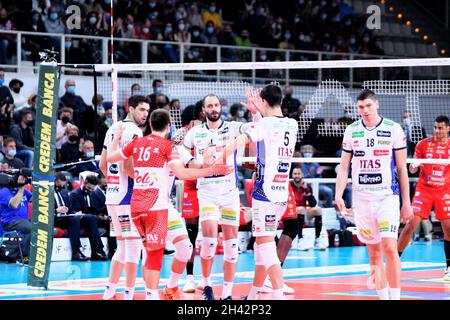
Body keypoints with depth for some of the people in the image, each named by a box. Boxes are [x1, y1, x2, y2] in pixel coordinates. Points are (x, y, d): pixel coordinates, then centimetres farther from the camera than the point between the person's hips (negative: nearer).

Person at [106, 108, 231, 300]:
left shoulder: (136, 143, 11)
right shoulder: (166, 146, -4)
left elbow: (110, 157, 20)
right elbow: (182, 173, -14)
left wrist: (116, 138, 37)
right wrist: (212, 170, -11)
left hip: (136, 206, 6)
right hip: (156, 206, -6)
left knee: (149, 250, 19)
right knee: (155, 252, -4)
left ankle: (151, 291, 22)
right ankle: (151, 295, -11)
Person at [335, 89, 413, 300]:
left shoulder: (393, 129, -1)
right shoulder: (351, 131, 7)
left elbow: (402, 169, 3)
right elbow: (344, 168, 10)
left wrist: (406, 202, 1)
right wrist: (338, 195, -4)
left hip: (387, 196, -3)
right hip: (361, 198, 3)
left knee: (389, 247, -15)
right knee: (373, 253, 5)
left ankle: (395, 296, -10)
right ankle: (383, 296, 13)